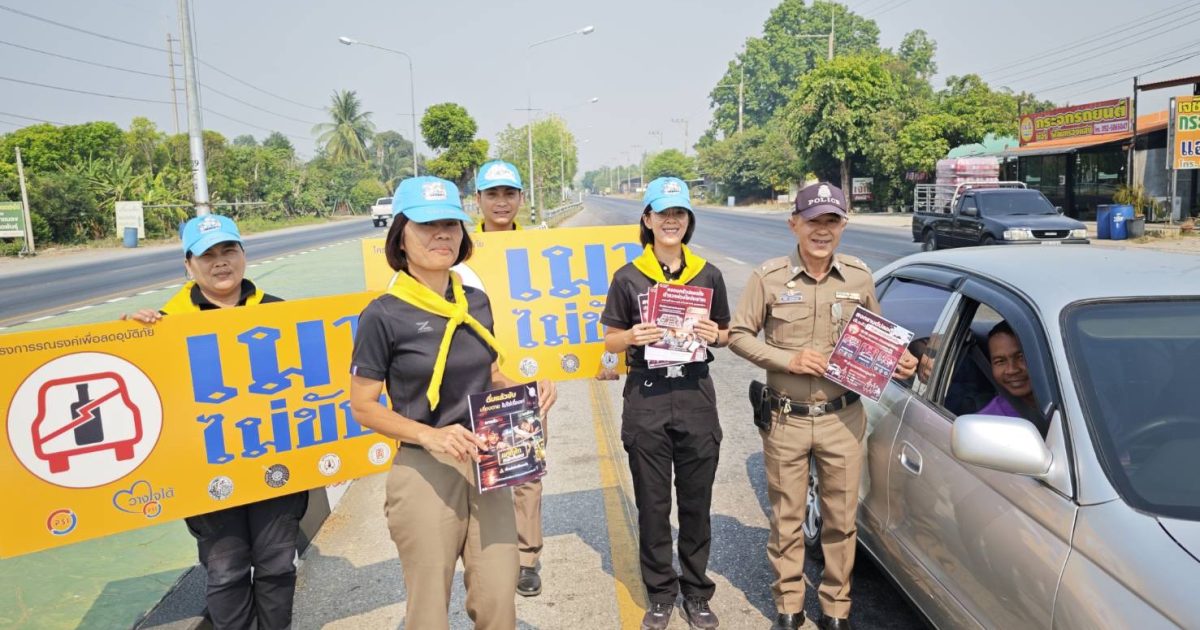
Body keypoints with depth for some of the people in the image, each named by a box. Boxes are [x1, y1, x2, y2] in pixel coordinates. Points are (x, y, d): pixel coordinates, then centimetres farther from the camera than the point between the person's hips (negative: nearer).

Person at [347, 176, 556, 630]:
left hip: (485, 466, 5)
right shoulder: (384, 314, -11)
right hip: (424, 472, -4)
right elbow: (363, 406, -8)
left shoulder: (476, 302, 5)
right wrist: (431, 436, -22)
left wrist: (528, 392, -3)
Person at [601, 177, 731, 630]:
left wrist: (715, 335, -9)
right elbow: (610, 340, 4)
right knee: (652, 505, 9)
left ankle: (696, 593, 26)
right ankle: (661, 593, 25)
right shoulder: (628, 278, 0)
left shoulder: (708, 275, 5)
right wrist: (632, 337, -17)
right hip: (646, 398, -1)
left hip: (696, 396, 1)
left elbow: (726, 334, 13)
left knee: (696, 503, 10)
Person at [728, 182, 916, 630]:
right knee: (786, 519, 11)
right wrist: (787, 360, -15)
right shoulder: (768, 277, -9)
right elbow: (738, 334, -4)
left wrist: (898, 360, -5)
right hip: (786, 420, -2)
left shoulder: (859, 277, 0)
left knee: (841, 519, 12)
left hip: (842, 419, 2)